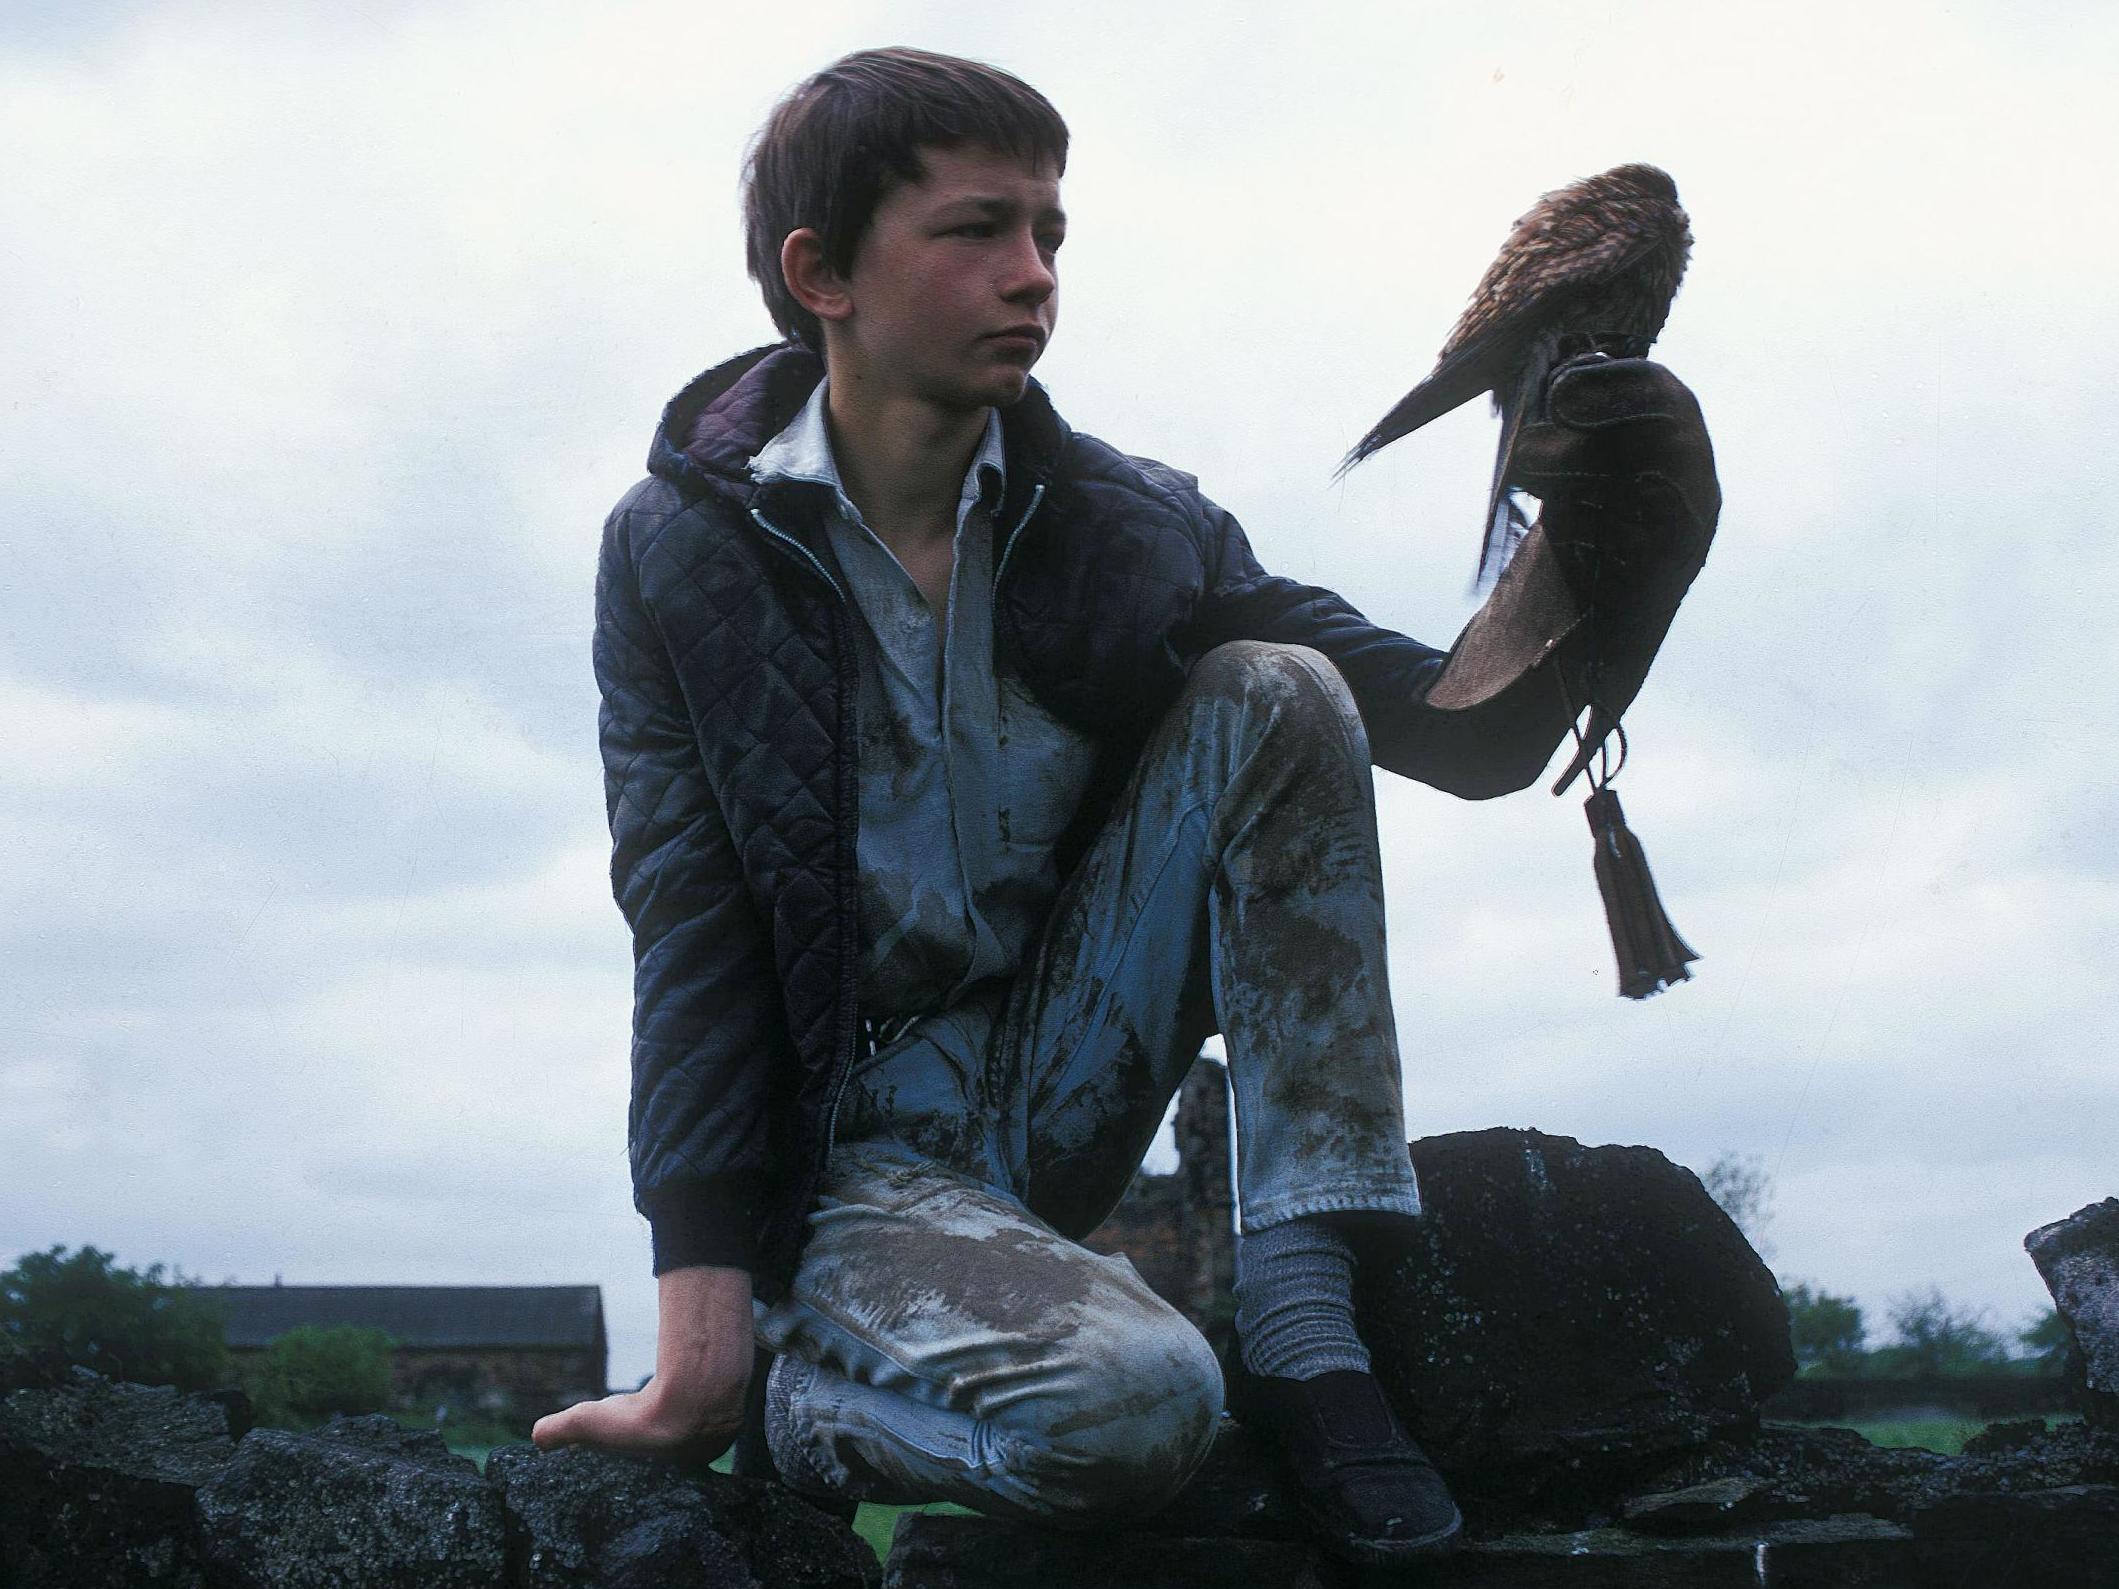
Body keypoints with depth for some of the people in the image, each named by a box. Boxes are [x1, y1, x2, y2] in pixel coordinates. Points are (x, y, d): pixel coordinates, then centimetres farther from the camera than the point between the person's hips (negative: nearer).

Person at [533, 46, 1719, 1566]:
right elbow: (690, 940, -11)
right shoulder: (684, 551, -8)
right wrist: (703, 1347, -18)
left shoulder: (1133, 530, 0)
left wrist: (1582, 573, -26)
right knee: (1128, 1400, -35)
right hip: (847, 1143, -5)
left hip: (1058, 1095, 5)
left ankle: (1305, 1312, -15)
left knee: (1277, 696, -14)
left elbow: (1464, 735, -3)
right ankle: (795, 1395, -2)